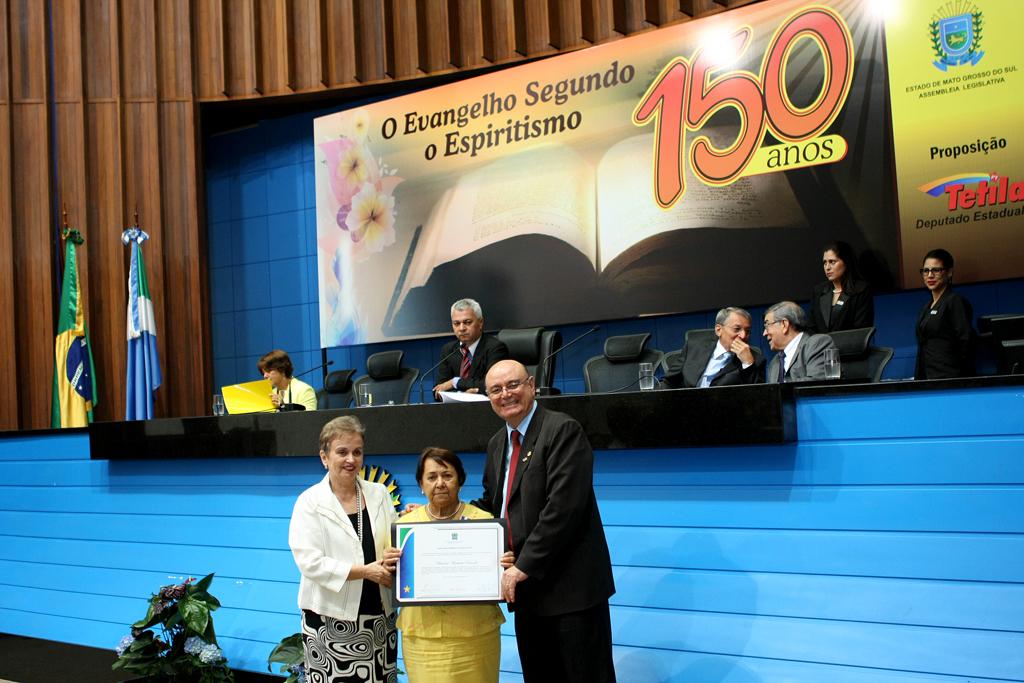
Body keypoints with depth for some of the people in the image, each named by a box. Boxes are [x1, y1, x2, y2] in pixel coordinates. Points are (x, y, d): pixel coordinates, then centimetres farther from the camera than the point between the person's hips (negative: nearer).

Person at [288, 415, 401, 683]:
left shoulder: (379, 494, 8)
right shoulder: (310, 502, -4)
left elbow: (395, 542, 15)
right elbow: (309, 562, -14)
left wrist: (394, 558, -9)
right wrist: (365, 571, -17)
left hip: (379, 615, 4)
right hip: (331, 620, -4)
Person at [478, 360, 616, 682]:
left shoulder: (563, 430, -12)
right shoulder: (497, 444, 15)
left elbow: (563, 506, -21)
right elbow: (491, 504, 22)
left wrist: (523, 565, -21)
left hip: (570, 586, -8)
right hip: (527, 590, 8)